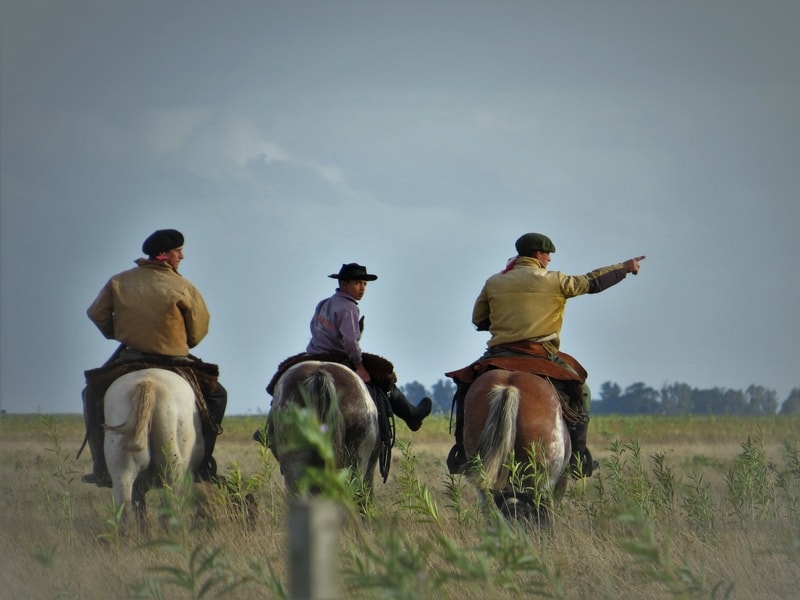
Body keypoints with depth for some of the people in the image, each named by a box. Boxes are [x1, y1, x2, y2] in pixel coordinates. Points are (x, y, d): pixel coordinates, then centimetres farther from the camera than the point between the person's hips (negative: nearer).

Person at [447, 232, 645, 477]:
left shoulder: (493, 283, 9)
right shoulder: (554, 281, 3)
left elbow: (478, 319, 17)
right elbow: (592, 282, 13)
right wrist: (624, 268, 27)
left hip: (498, 356, 2)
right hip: (541, 356, -2)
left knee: (465, 386, 26)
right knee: (581, 392, 17)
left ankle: (461, 450, 13)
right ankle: (578, 458, 10)